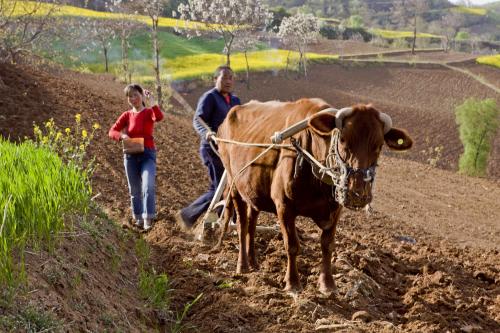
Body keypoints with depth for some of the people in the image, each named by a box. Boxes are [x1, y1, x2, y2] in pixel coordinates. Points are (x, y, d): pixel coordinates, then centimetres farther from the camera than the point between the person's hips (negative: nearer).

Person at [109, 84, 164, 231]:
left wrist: (151, 101, -32)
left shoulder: (149, 112, -2)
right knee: (134, 190, 11)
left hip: (148, 154, -3)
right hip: (131, 155, 3)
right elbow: (112, 131, 0)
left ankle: (148, 219, -21)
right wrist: (122, 136, -20)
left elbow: (160, 117, -25)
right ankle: (138, 219, 26)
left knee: (148, 186, -22)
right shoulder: (127, 115, 5)